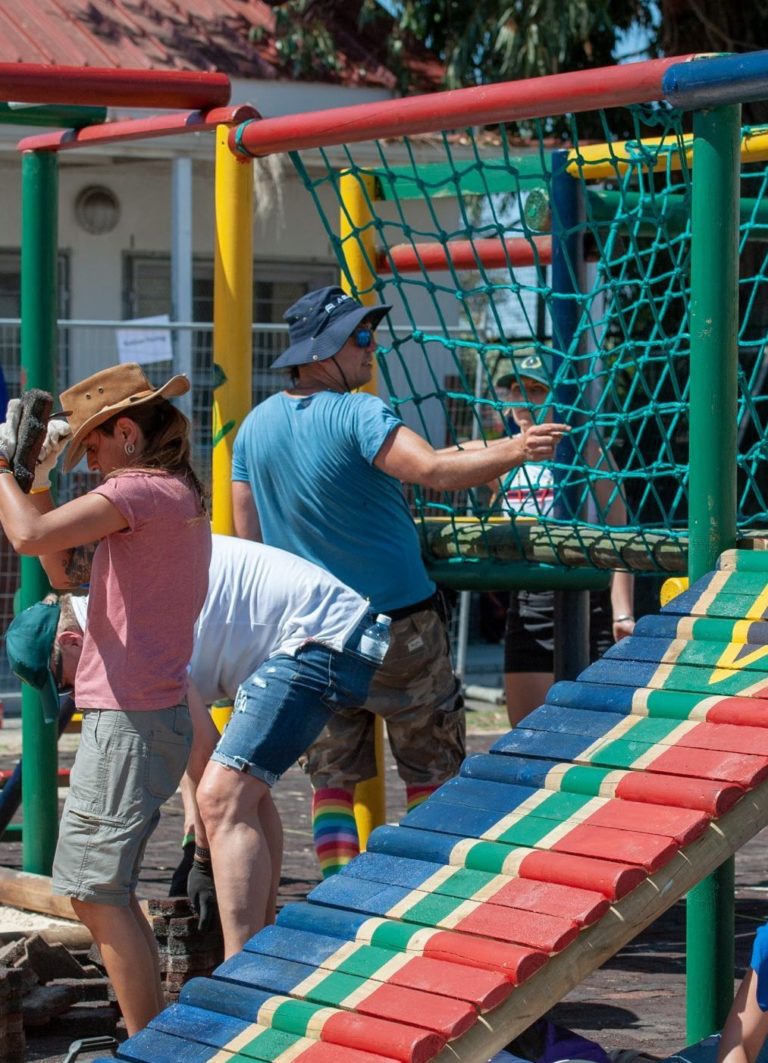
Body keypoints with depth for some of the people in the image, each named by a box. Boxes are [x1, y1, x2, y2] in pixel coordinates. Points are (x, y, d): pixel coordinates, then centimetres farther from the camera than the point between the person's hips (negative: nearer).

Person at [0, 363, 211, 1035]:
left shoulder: (140, 489, -13)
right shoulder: (182, 495, 18)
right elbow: (64, 572, 18)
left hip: (128, 720, -10)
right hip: (158, 711, 10)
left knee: (93, 885, -9)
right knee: (104, 886, 16)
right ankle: (151, 1034, 19)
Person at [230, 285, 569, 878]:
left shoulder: (256, 425, 5)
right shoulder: (357, 414, -16)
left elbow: (248, 536, 11)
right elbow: (434, 471, -31)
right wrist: (512, 450, -27)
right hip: (397, 624, -6)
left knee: (332, 777, 11)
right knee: (433, 774, 7)